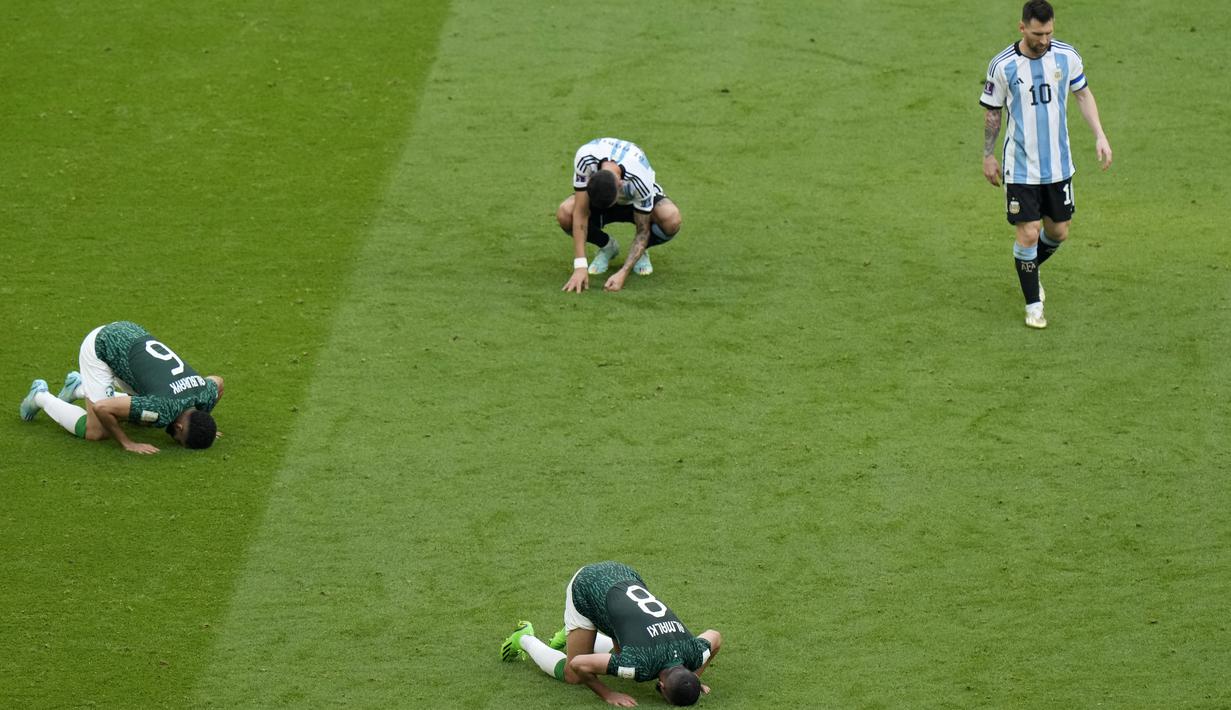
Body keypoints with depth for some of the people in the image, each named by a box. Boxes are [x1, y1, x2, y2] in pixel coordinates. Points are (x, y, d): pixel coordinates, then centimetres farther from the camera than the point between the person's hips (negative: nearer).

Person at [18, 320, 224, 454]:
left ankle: (79, 388, 30)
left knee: (147, 420, 15)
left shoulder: (206, 395, -14)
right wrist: (127, 443, -23)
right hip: (100, 347, -7)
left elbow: (217, 381, 12)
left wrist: (203, 427, 10)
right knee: (96, 432, -7)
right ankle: (41, 397, 17)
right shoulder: (164, 410, -34)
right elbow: (102, 408, -33)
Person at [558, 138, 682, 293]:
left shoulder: (640, 179, -40)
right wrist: (580, 266, -38)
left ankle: (641, 250, 0)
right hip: (597, 199, 2)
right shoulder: (584, 158, -38)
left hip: (638, 201, -2)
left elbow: (642, 231, -28)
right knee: (564, 213, -31)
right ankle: (607, 247, 1)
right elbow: (580, 214, -33)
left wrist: (622, 273, -39)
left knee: (671, 219, -35)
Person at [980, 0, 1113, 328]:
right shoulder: (1002, 66, -13)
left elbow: (1083, 93, 10)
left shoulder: (1066, 56, -6)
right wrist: (988, 156, 6)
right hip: (1020, 167, -3)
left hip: (1058, 163, 3)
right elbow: (992, 112, 1)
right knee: (1028, 234, -5)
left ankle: (1030, 269, 43)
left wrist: (1100, 136, 3)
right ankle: (1033, 304, 12)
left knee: (1058, 232, 12)